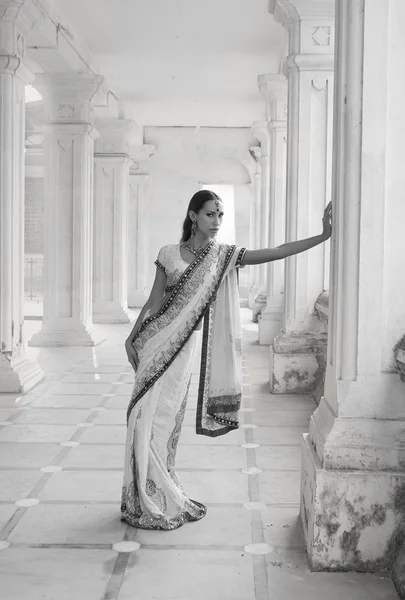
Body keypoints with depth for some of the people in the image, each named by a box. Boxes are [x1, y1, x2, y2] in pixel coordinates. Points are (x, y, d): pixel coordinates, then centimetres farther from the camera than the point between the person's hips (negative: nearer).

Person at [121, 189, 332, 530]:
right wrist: (131, 338, 4)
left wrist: (323, 236, -12)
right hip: (155, 342, 0)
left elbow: (276, 253, -5)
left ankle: (160, 498, 18)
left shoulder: (224, 256, 3)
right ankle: (148, 503, 11)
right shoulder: (169, 254, 2)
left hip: (182, 347, 1)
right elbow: (154, 302, 6)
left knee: (165, 419, 5)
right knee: (147, 416, 0)